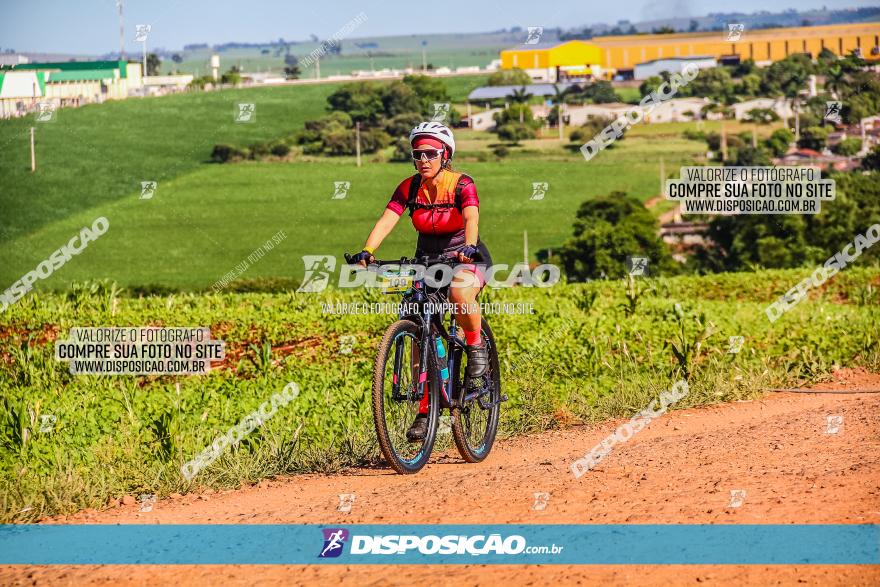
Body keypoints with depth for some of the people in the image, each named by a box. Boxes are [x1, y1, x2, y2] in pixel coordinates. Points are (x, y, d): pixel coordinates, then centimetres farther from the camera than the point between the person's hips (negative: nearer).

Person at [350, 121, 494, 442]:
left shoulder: (461, 184, -15)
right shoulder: (409, 187, -6)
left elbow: (472, 218, -32)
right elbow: (386, 221, -18)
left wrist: (468, 247, -53)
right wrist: (366, 252, -36)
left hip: (466, 258, -4)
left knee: (459, 292, -39)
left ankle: (476, 346, -11)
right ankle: (426, 410, 5)